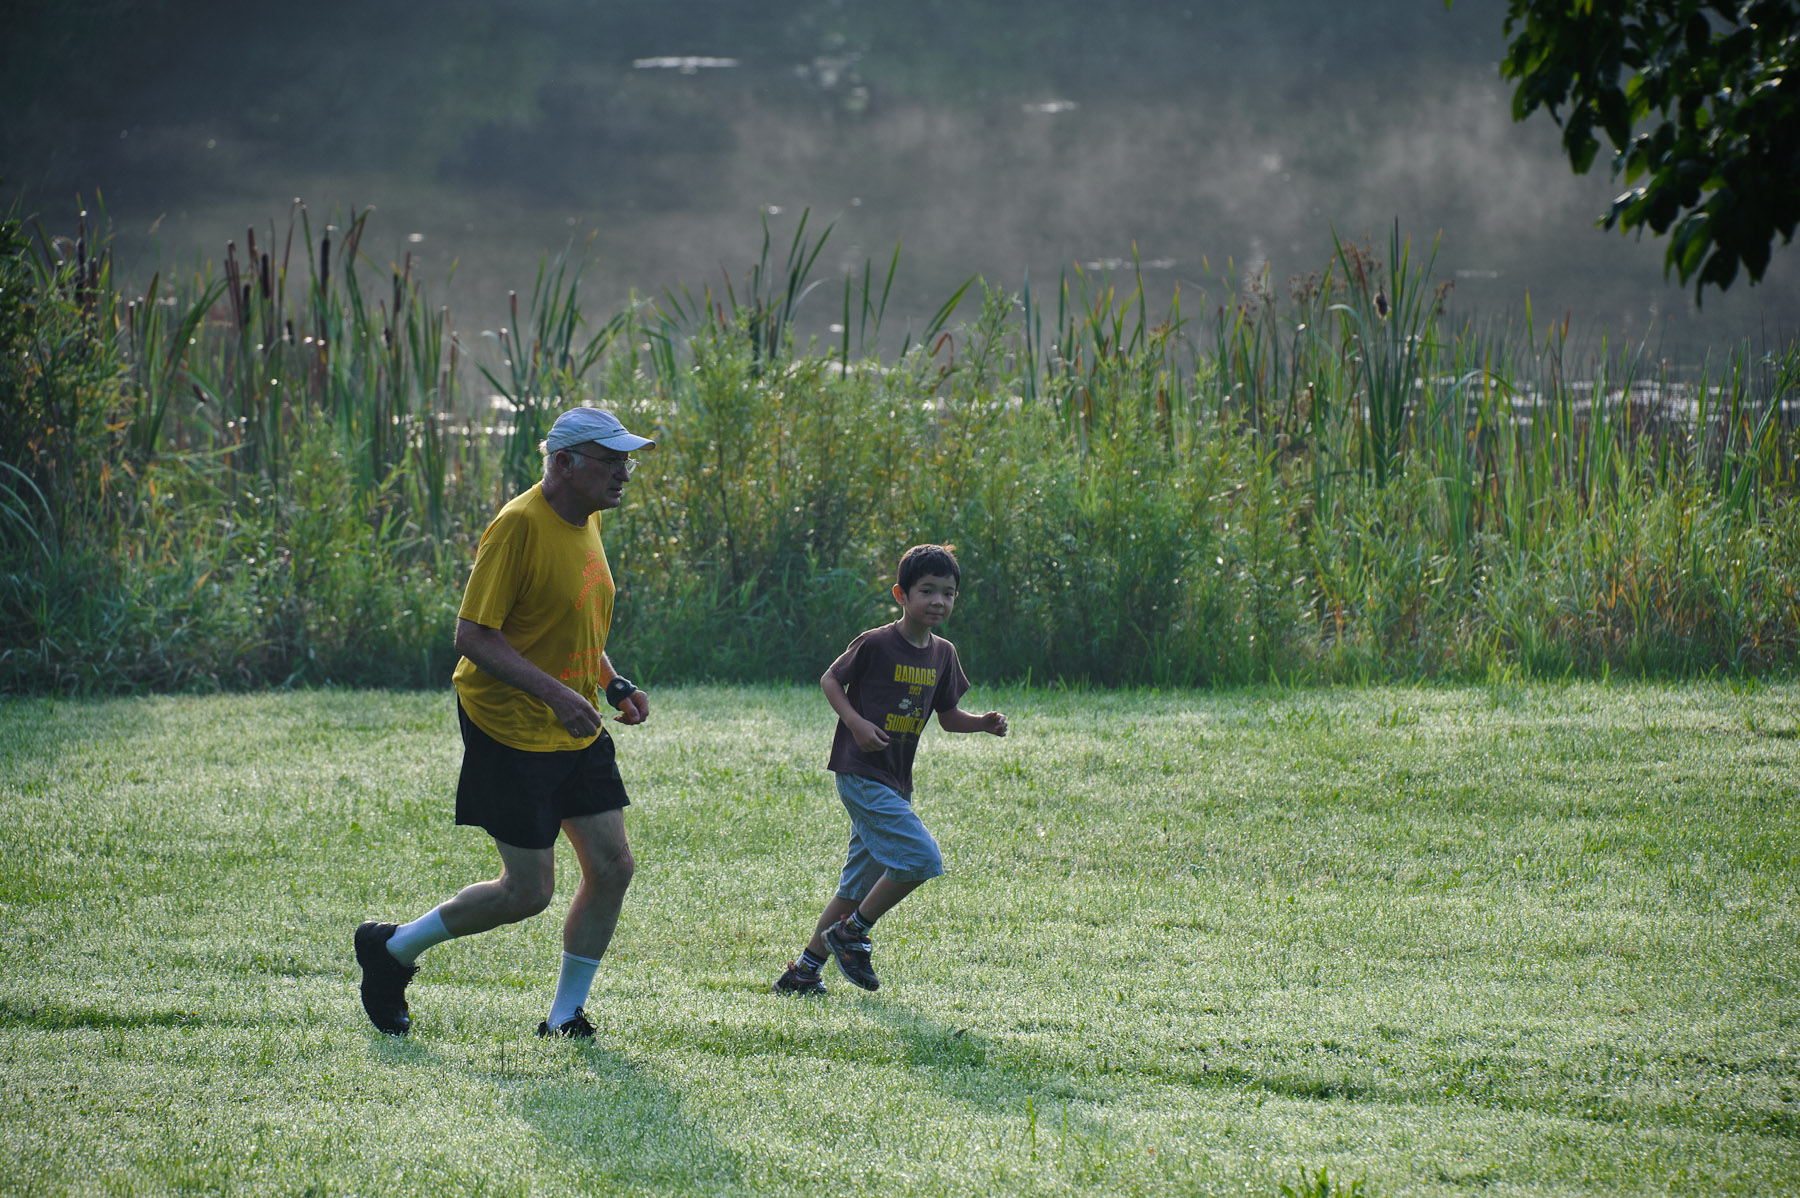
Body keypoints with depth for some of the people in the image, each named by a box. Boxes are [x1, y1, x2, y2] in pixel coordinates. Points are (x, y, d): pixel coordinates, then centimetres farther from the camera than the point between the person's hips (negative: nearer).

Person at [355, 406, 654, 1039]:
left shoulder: (586, 521, 8)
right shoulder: (520, 525, -20)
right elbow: (472, 634, -23)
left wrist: (615, 687, 7)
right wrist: (555, 694, -30)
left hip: (577, 732, 8)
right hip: (510, 731, -8)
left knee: (613, 866, 2)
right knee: (529, 891, -4)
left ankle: (565, 1016, 15)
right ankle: (391, 949, 16)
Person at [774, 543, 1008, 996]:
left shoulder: (942, 654, 9)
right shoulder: (875, 644, -12)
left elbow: (948, 717, 17)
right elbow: (830, 680, -2)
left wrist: (984, 723, -2)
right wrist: (856, 723, -16)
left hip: (894, 783, 8)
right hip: (861, 774, -8)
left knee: (859, 887, 11)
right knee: (921, 858, -19)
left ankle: (802, 972, 18)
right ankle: (851, 933, -3)